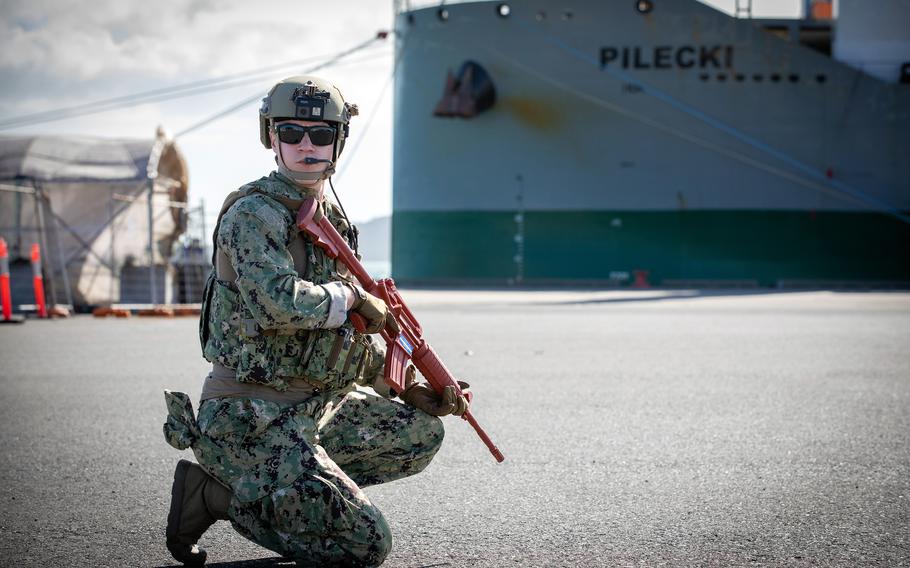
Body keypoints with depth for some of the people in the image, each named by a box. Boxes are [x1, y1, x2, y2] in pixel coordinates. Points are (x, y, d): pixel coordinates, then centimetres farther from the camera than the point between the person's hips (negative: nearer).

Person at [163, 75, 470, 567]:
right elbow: (278, 304, -31)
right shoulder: (254, 213, -14)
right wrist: (351, 296, -15)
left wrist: (407, 388, 9)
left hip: (313, 407, 9)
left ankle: (280, 486, 10)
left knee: (421, 434, 18)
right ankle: (215, 494, -2)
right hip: (249, 418, -9)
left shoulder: (333, 221, 13)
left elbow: (351, 332, 20)